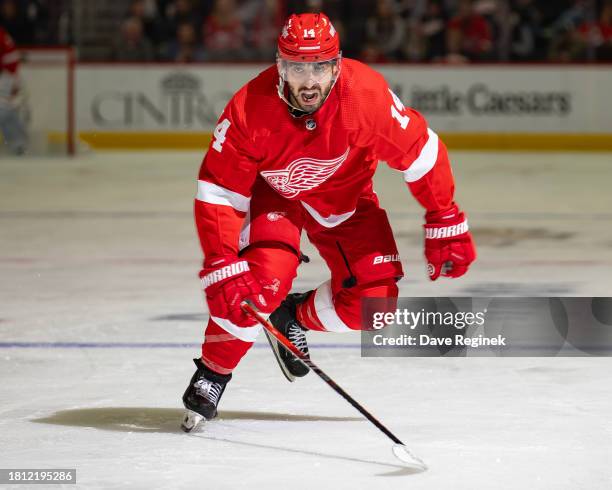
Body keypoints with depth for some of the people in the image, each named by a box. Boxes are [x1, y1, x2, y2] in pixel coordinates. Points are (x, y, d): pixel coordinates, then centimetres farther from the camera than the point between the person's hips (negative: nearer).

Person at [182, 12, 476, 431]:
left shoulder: (366, 95, -33)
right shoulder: (250, 109, -33)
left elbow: (420, 152, -18)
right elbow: (217, 193, -27)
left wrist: (446, 225, -13)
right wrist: (221, 269, -34)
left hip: (343, 197, 2)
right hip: (272, 193, -2)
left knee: (374, 299, -13)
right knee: (263, 281, -26)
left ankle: (296, 317, 17)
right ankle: (212, 373, -4)